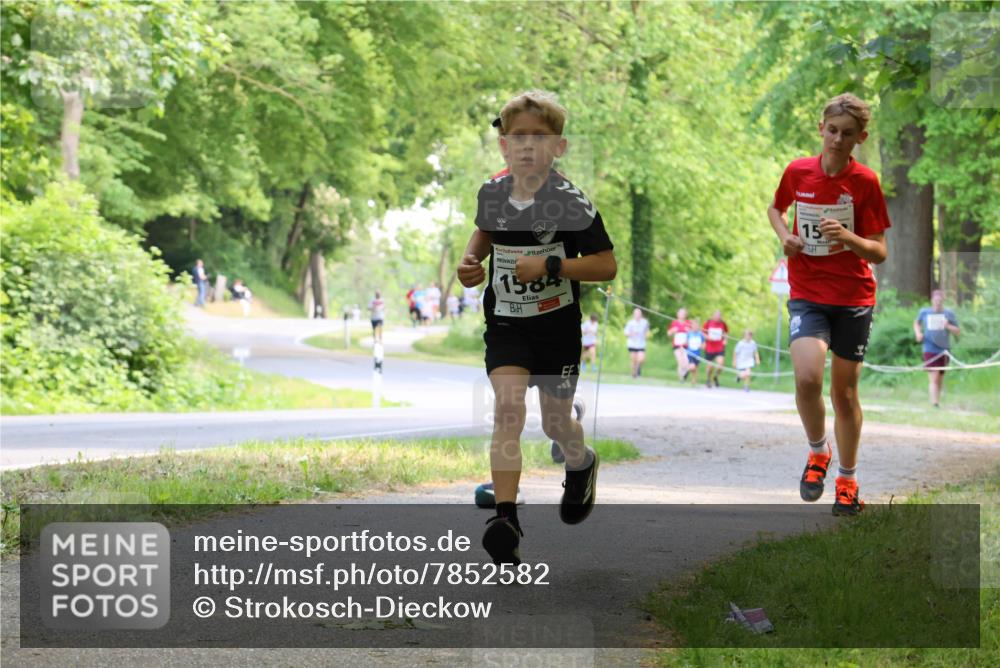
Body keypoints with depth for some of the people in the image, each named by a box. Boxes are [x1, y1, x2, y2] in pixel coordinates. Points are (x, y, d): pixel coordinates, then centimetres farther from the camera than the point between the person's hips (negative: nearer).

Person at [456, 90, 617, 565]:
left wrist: (550, 265, -26)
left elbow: (606, 265, -15)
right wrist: (472, 260, 1)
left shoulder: (570, 203, -16)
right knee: (508, 408, -19)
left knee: (556, 423, 14)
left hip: (557, 325, -2)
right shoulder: (492, 193, -3)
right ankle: (506, 518, -26)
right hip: (506, 323, 2)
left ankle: (582, 464, 51)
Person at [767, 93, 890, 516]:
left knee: (844, 390, 7)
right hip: (807, 295, 0)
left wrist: (848, 237, -26)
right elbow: (776, 208, 21)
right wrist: (784, 235, 0)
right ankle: (818, 453, 6)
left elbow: (879, 254, -7)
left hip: (854, 298, 0)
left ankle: (848, 480, 25)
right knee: (807, 377, -21)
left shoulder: (865, 183, -7)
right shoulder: (798, 172, -1)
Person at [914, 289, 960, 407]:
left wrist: (948, 326, -16)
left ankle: (937, 401, 30)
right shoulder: (924, 312, 5)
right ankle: (934, 403, -20)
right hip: (930, 350, -2)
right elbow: (917, 323, 24)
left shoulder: (949, 313, 3)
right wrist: (918, 333, 5)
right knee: (933, 379, -14)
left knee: (940, 379, 12)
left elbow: (958, 332, 3)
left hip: (943, 350, 2)